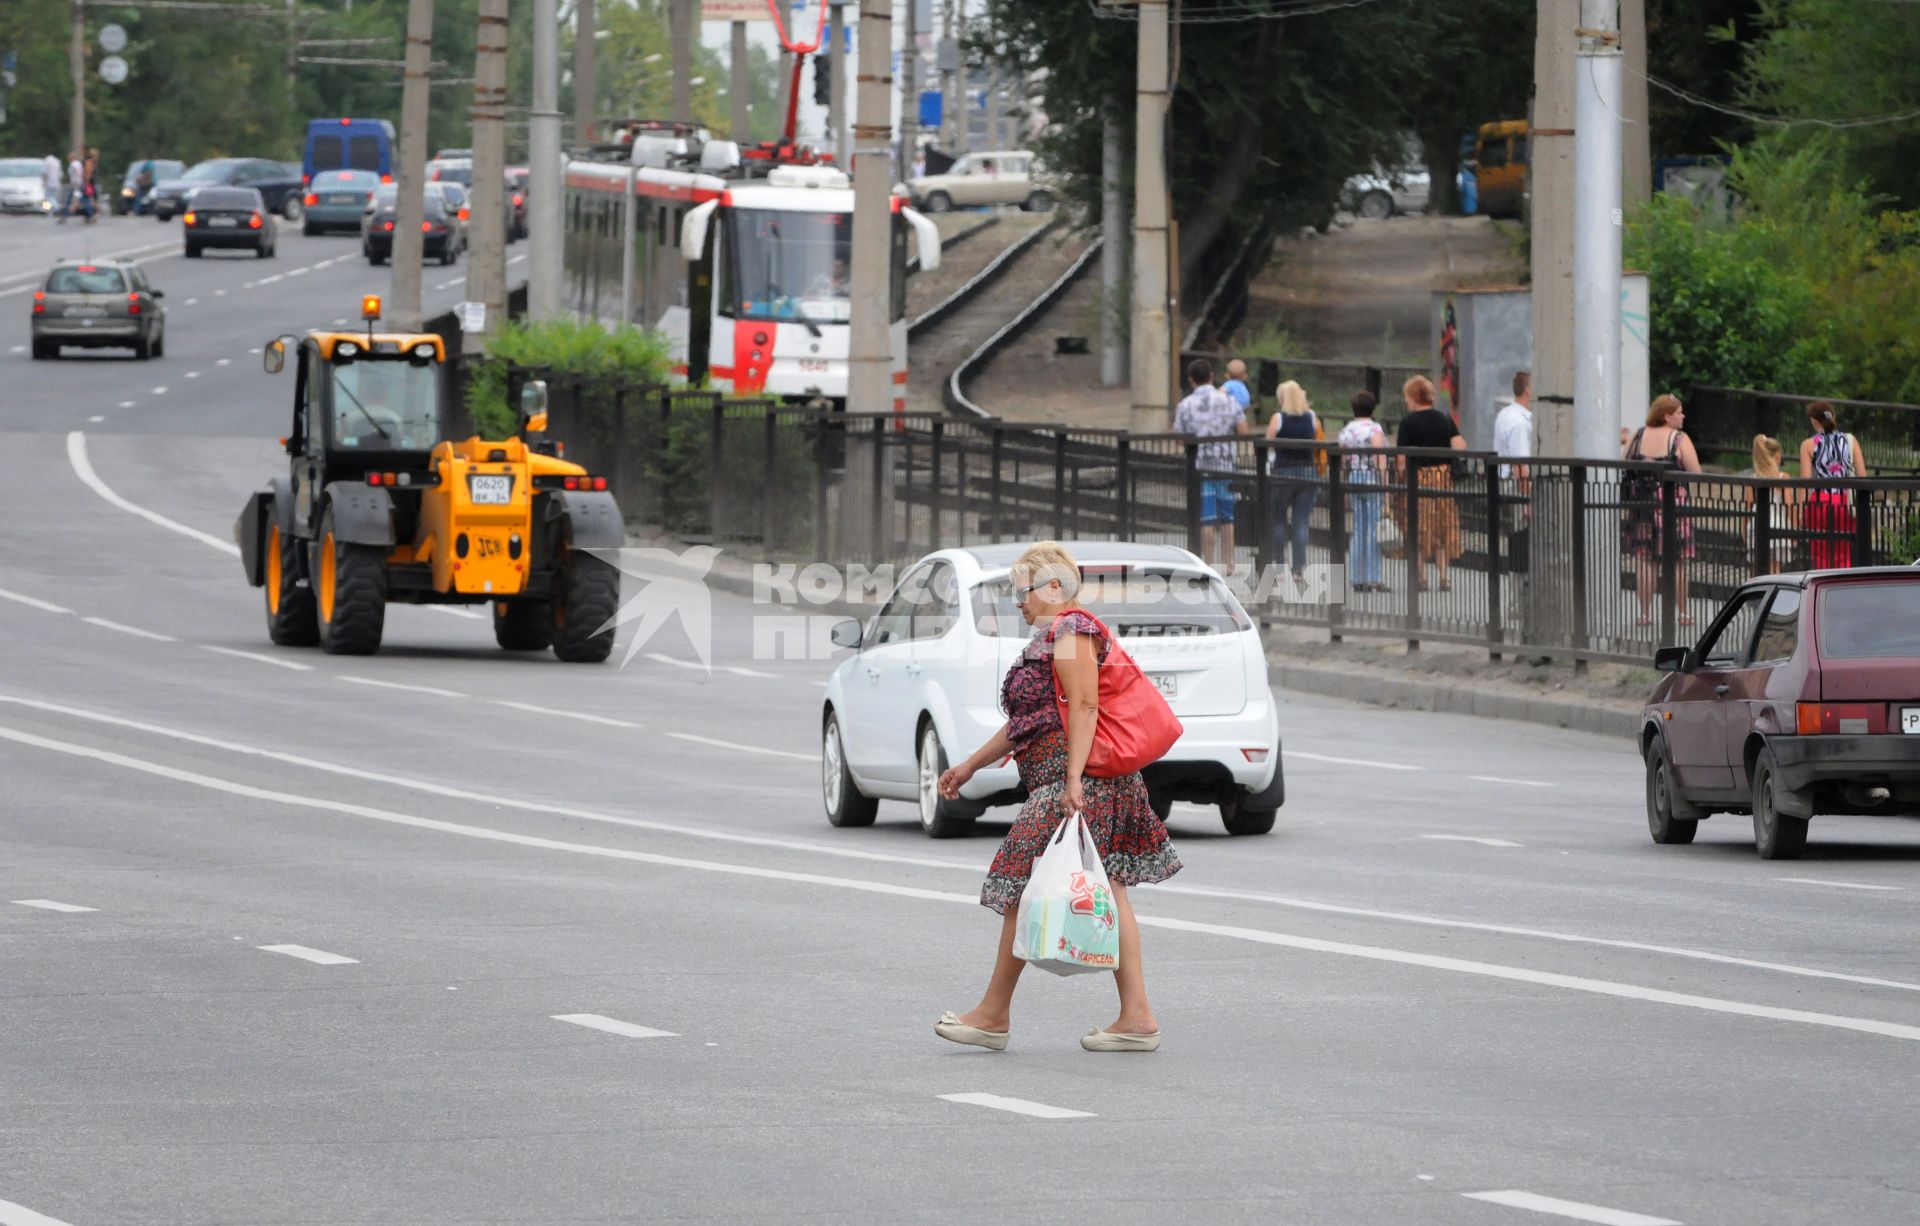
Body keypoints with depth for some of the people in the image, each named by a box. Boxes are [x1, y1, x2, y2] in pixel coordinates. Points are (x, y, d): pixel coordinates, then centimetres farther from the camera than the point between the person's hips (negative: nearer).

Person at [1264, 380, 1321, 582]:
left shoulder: (1278, 419, -7)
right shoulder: (1312, 419, 1)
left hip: (1282, 473, -2)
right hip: (1308, 473, 2)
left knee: (1279, 520, 12)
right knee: (1302, 522, 4)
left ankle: (1278, 563, 10)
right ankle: (1299, 567, -1)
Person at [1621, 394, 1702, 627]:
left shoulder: (1638, 437, 5)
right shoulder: (1680, 440, -6)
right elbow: (1696, 474, -10)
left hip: (1640, 503, 3)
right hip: (1673, 503, -3)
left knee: (1643, 560, 7)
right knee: (1677, 561, 6)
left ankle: (1645, 613, 5)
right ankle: (1682, 613, 11)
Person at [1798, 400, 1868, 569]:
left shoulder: (1809, 445, 0)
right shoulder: (1851, 440, 6)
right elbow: (1862, 475, 3)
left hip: (1819, 502, -2)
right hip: (1845, 502, 2)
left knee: (1822, 560, 5)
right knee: (1844, 559, 8)